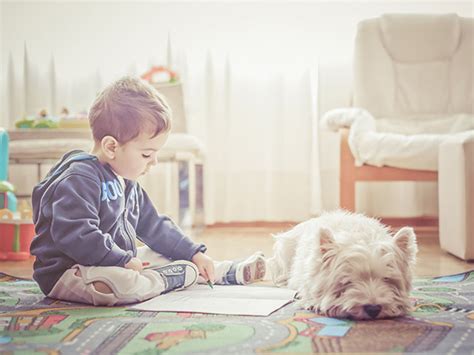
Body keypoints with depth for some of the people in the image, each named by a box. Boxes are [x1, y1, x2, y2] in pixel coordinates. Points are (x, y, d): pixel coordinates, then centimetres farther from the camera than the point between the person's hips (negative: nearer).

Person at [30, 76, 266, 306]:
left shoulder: (127, 183, 15)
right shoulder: (77, 180, -21)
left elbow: (154, 227, 21)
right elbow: (76, 236, -31)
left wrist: (194, 254, 14)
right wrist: (123, 261, -27)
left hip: (119, 265, 10)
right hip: (68, 273, -10)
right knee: (121, 283, -37)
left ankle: (232, 272, 23)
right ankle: (176, 278, -15)